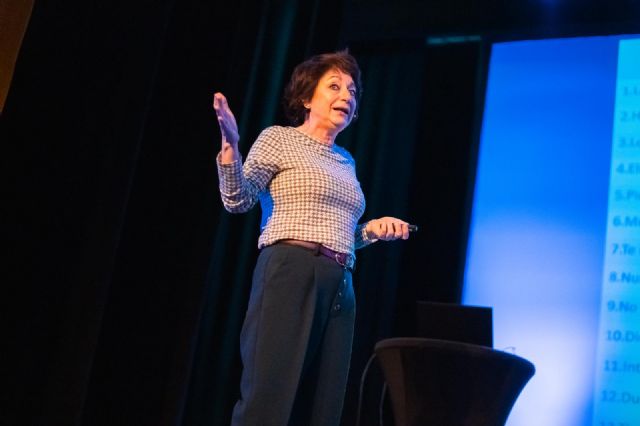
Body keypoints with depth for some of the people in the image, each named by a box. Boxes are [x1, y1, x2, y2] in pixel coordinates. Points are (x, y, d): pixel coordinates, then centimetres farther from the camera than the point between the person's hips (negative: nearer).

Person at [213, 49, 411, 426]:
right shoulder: (279, 138, 5)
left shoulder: (346, 161, 23)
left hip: (340, 287, 7)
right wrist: (230, 146, -19)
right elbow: (238, 201, -6)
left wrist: (374, 228, 11)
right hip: (290, 274, -6)